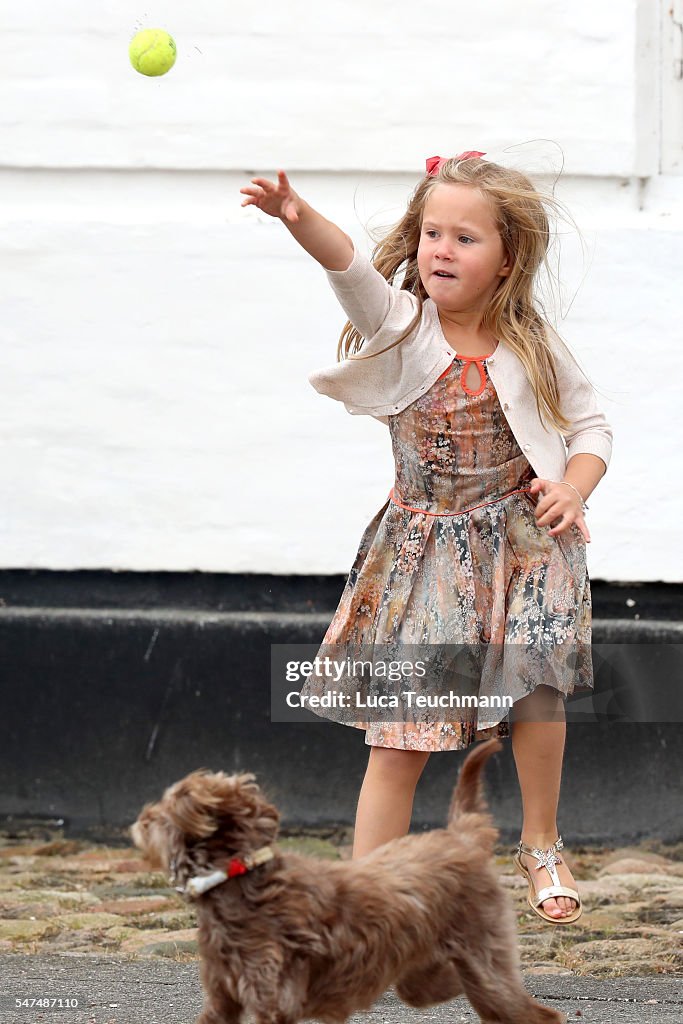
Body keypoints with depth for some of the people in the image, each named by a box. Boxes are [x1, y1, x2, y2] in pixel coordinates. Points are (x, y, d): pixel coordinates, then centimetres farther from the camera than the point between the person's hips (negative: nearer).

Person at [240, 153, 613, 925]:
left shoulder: (533, 347, -3)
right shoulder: (401, 325, -8)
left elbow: (589, 426, 8)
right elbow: (350, 270, -28)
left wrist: (574, 488, -13)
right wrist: (299, 219, -48)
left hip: (521, 542, 0)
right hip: (423, 553, 0)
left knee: (536, 685, -18)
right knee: (397, 734, 0)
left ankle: (540, 846, 7)